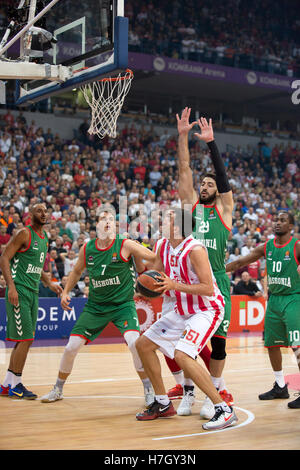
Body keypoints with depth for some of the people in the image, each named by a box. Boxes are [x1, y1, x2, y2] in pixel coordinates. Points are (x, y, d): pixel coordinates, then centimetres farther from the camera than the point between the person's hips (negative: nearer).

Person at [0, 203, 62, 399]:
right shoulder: (24, 234, -9)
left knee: (23, 340, 10)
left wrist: (49, 283, 18)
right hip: (19, 291, -9)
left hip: (33, 292, 9)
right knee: (25, 339, -9)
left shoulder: (44, 236, 16)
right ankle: (16, 385, 2)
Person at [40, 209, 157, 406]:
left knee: (134, 342, -26)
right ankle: (58, 390, 24)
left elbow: (155, 257, -14)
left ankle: (149, 390, -7)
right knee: (71, 347, 1)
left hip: (123, 304, -3)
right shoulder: (87, 249, 0)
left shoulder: (125, 245, -12)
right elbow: (77, 271, 18)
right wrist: (65, 292, 9)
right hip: (95, 306, 4)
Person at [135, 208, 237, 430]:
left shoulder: (195, 249, -23)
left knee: (182, 355, -28)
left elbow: (208, 289, -26)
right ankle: (163, 404, 21)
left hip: (207, 310, -9)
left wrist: (175, 285, -30)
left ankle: (224, 410, -21)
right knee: (143, 344, 10)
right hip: (183, 310, 10)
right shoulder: (164, 246, 2)